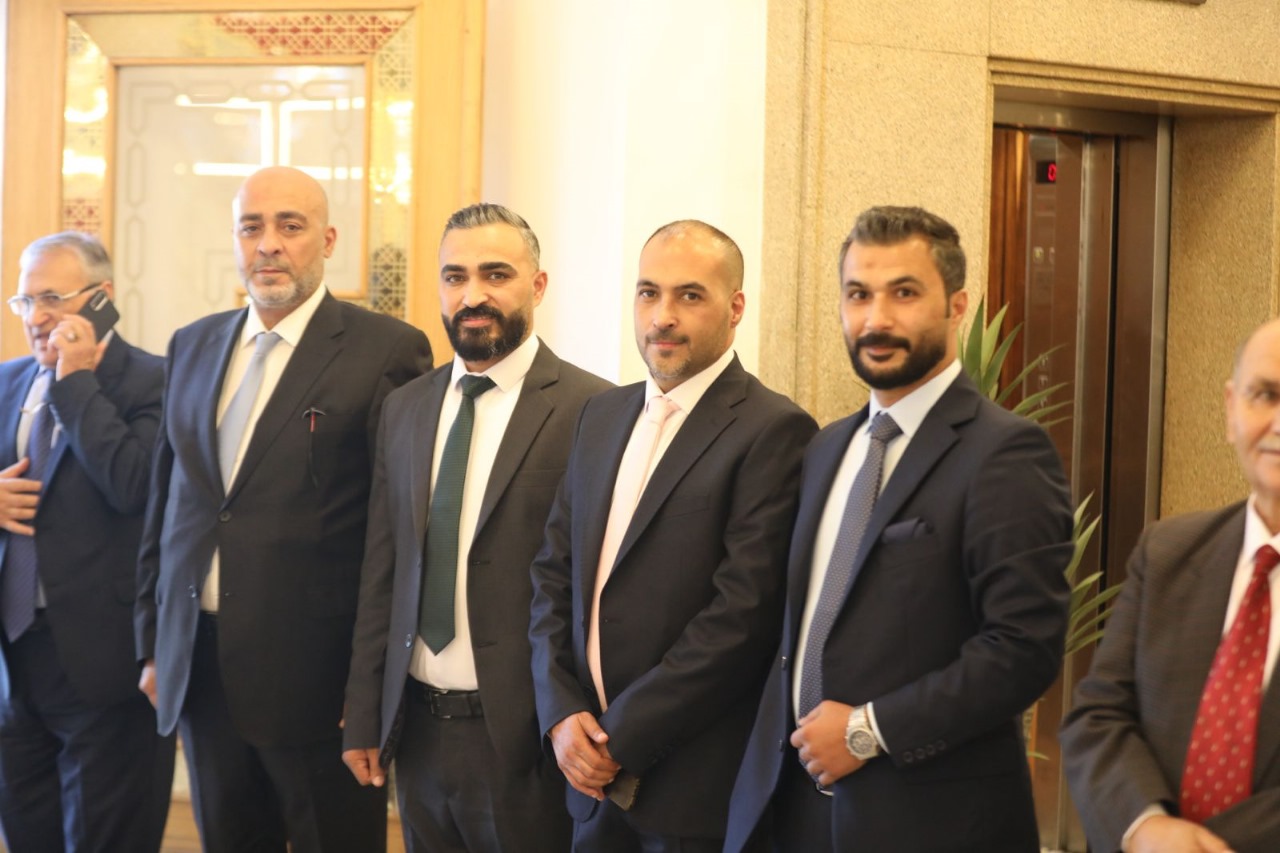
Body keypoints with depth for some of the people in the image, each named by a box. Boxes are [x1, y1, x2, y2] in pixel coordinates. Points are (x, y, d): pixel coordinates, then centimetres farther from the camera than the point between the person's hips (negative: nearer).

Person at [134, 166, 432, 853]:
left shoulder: (387, 352, -7)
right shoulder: (191, 347, 11)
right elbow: (164, 499, 15)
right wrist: (154, 643, 13)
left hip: (316, 670, -5)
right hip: (197, 665, 5)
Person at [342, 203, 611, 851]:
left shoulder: (590, 410, -10)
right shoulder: (403, 408, 9)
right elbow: (381, 574, 11)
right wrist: (364, 718, 10)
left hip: (524, 736, -5)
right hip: (417, 728, 5)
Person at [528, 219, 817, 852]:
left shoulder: (773, 431, -12)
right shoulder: (602, 414, 11)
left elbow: (743, 612, -18)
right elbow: (553, 573, 10)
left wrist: (623, 736, -15)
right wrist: (561, 712, -3)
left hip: (696, 786, -6)